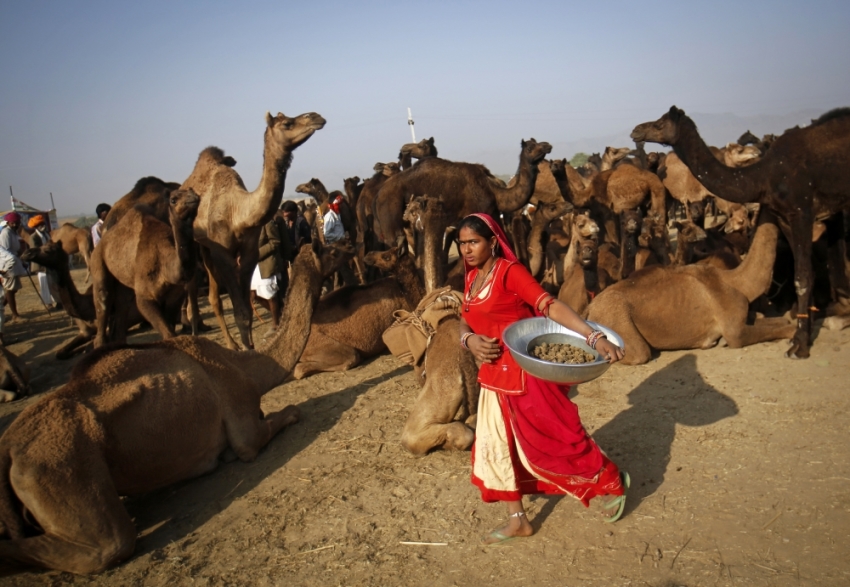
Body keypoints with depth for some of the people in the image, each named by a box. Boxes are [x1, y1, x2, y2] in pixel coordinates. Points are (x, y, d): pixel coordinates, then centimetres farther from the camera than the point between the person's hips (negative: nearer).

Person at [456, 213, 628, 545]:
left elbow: (550, 306, -25)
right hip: (494, 374, 8)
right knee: (496, 446, 13)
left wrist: (595, 338, -35)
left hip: (525, 372, -8)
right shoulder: (472, 276, 7)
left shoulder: (509, 271, -16)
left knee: (551, 437, 4)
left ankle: (613, 482, 29)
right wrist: (469, 340, -13)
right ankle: (517, 520, 29)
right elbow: (464, 321, 11)